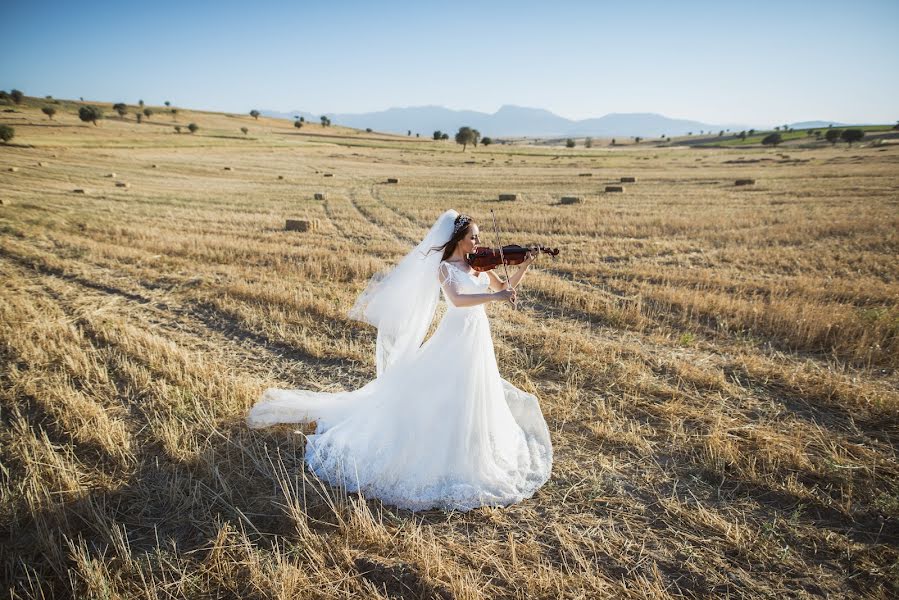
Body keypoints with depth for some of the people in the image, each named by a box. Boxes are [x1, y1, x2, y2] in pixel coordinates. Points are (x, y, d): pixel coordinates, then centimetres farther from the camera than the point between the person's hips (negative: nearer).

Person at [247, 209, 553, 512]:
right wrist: (495, 296, -36)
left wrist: (526, 265, 1)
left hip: (479, 342, 7)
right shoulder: (444, 267, -13)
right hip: (455, 341, -7)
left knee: (473, 402, 20)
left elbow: (505, 287, 14)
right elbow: (456, 300, -31)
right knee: (430, 398, -5)